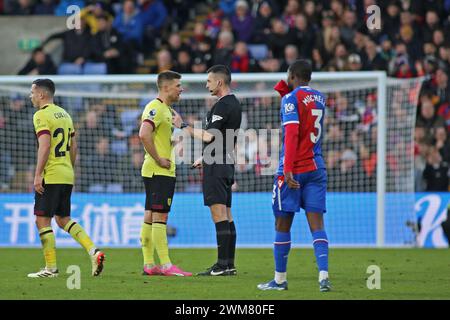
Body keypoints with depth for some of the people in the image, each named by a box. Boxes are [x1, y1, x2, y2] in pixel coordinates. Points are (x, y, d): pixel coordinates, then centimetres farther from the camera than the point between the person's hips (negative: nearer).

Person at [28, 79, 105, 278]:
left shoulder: (41, 115, -10)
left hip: (50, 177, -8)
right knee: (63, 219, 16)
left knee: (42, 220, -1)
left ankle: (51, 268, -1)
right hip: (67, 176, 9)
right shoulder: (64, 114, 16)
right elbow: (73, 146, 19)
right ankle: (93, 251, 1)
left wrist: (37, 175, -20)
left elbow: (45, 146, -20)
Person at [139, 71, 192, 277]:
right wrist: (158, 160, -23)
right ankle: (166, 265, -12)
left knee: (151, 217, 10)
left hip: (165, 171, 10)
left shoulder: (166, 109, 19)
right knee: (160, 217, -10)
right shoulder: (155, 108, -14)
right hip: (158, 172, -10)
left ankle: (149, 265, 12)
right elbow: (144, 134, -28)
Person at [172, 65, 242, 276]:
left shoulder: (222, 106, -15)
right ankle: (229, 264, 10)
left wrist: (183, 126, -10)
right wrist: (205, 159, 28)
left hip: (216, 166, -10)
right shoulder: (234, 104, 17)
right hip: (227, 164, 10)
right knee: (226, 216, 9)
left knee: (219, 214, -11)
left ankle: (222, 264, -14)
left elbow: (208, 136, -20)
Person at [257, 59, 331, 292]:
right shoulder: (319, 99, 12)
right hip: (316, 169, 6)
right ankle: (323, 275, -16)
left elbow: (292, 133, -19)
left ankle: (280, 279, 12)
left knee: (282, 224, 5)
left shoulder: (290, 99, -9)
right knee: (316, 223, -1)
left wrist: (288, 169, -23)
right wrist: (284, 90, 19)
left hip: (293, 170, -6)